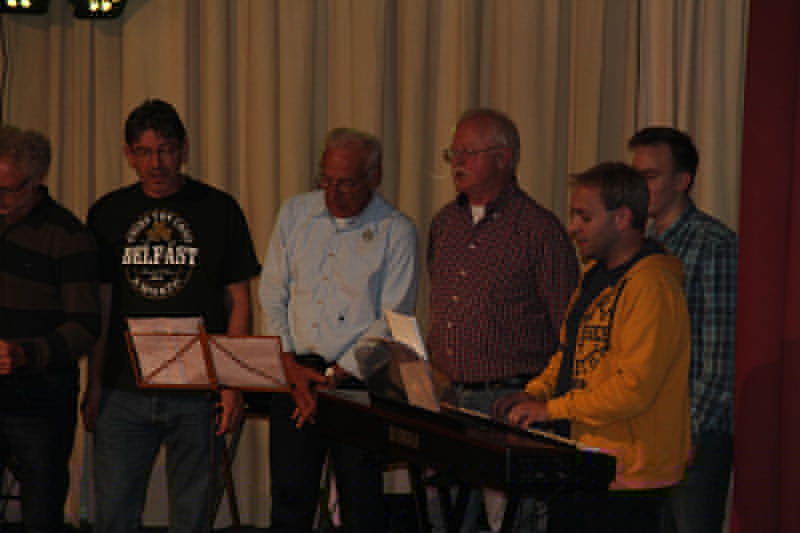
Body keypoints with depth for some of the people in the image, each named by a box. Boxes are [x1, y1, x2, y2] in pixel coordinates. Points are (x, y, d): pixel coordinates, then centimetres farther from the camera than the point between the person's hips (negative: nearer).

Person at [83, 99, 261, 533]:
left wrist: (233, 384, -4)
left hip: (198, 393, -1)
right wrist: (94, 384, 5)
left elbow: (238, 301, 4)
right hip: (124, 393, 1)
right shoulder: (108, 214, 8)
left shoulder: (219, 211, 3)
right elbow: (99, 305, 11)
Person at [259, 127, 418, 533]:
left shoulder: (396, 231, -3)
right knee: (290, 499, 2)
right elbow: (272, 298, 10)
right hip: (295, 374, 3)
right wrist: (291, 367, -3)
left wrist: (334, 376, -12)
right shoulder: (295, 214, 9)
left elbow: (392, 321, -7)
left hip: (358, 381, -3)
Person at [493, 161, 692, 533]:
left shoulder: (651, 286, -18)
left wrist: (551, 408, -18)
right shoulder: (596, 276, 15)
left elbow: (635, 387, -24)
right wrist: (534, 393, 7)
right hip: (581, 465, 9)